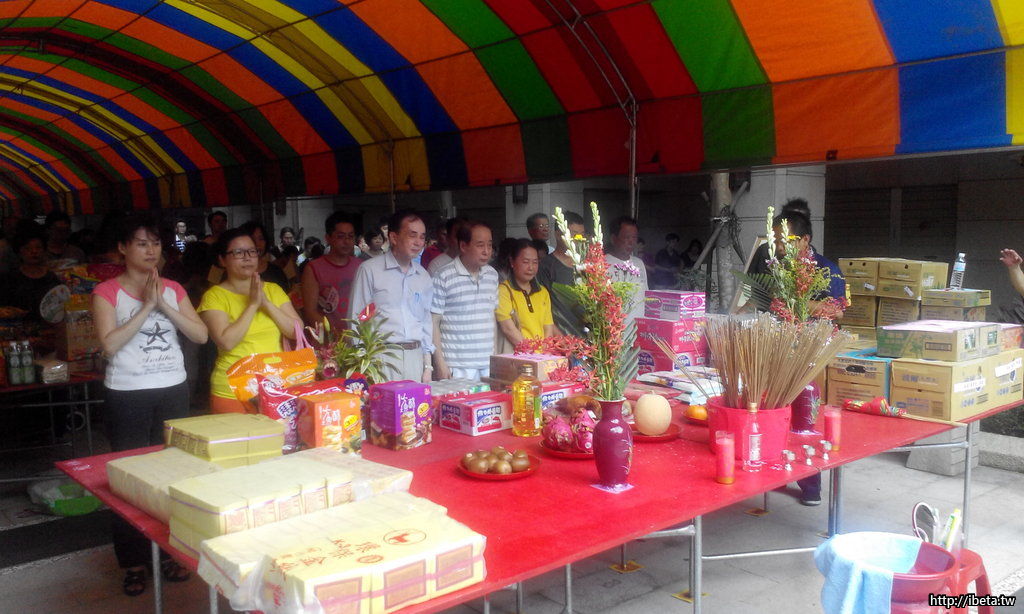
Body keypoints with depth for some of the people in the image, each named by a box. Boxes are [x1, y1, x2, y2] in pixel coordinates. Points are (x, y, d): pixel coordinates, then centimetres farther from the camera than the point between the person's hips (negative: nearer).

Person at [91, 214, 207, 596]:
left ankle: (169, 553, 23)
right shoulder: (107, 292, -3)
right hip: (127, 396, -3)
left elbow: (201, 335, -2)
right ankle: (133, 562, 16)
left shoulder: (173, 289, 8)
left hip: (173, 391, 3)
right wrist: (146, 307, -17)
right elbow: (109, 344, -15)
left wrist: (165, 306, -13)